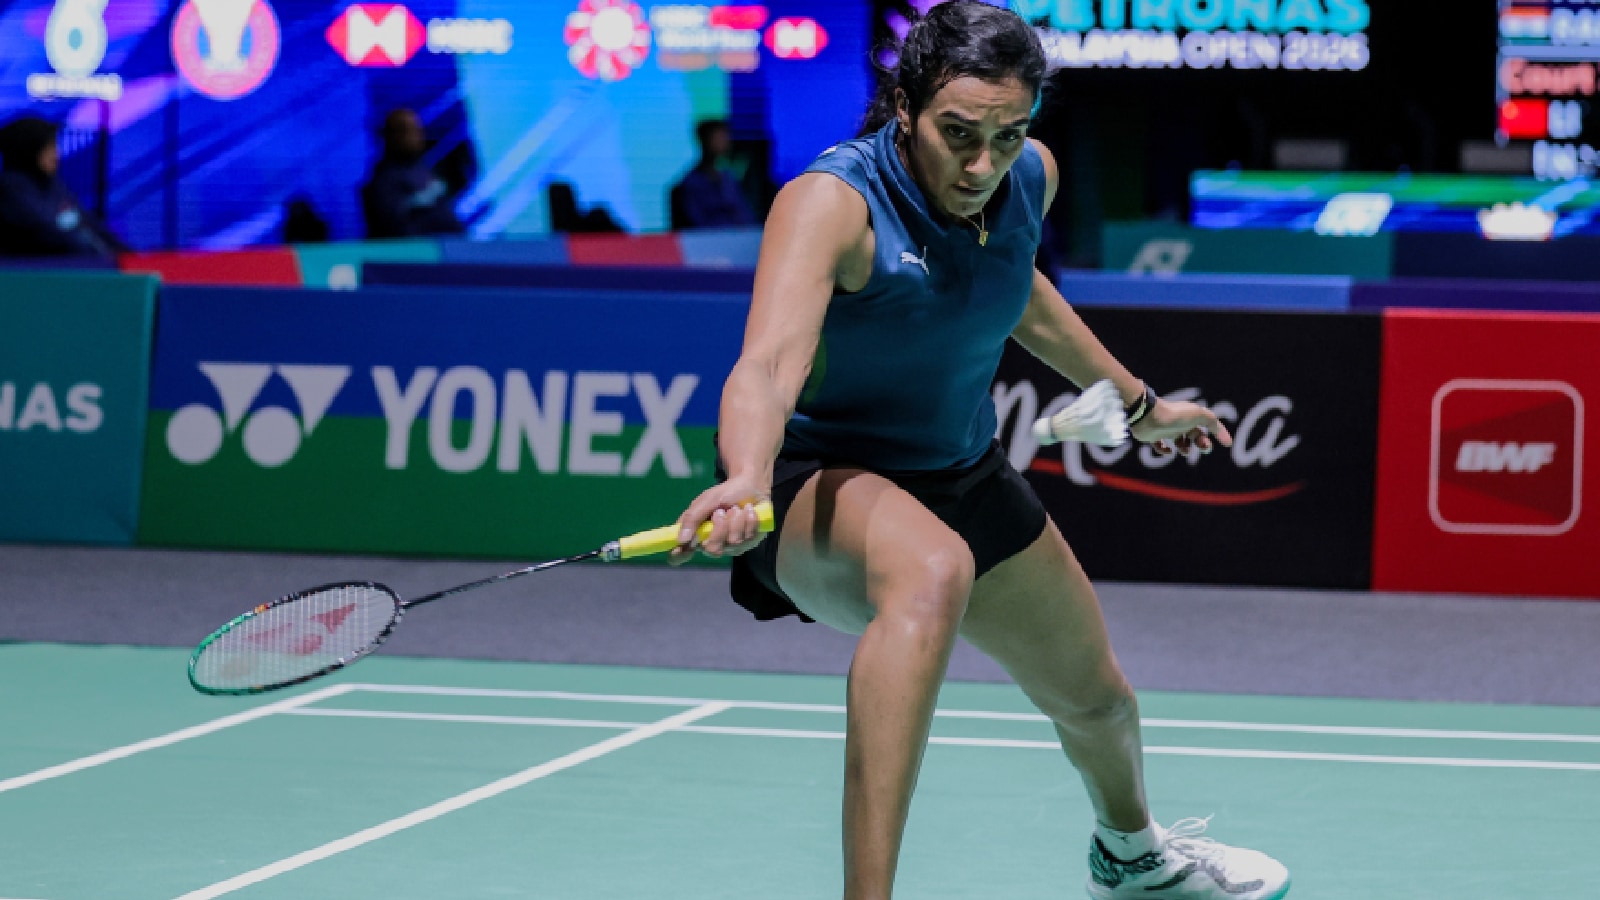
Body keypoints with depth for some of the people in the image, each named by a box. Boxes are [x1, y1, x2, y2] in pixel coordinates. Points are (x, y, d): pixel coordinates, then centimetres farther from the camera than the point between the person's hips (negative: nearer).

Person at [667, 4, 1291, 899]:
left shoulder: (1031, 178, -9)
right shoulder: (832, 204, -31)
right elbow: (770, 363, -48)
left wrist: (1138, 403, 27)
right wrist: (744, 482, -68)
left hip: (967, 479, 7)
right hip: (823, 486, -7)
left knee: (1097, 700, 26)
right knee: (931, 570, -44)